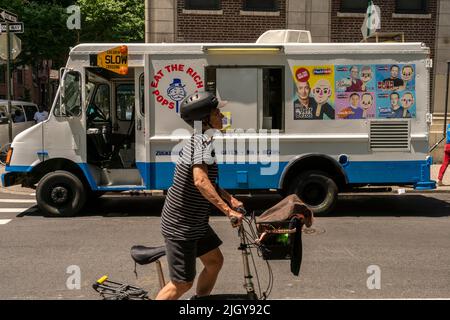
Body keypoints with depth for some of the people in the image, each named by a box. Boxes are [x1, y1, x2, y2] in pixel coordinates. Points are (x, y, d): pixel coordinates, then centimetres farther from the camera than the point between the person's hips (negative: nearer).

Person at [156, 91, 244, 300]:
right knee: (182, 283, 0)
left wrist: (230, 199, 5)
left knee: (215, 261, 18)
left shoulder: (199, 140, 9)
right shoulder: (204, 140, -21)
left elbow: (208, 180, 16)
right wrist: (228, 210, -34)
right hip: (181, 225, -10)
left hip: (194, 221, 10)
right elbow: (200, 181, -35)